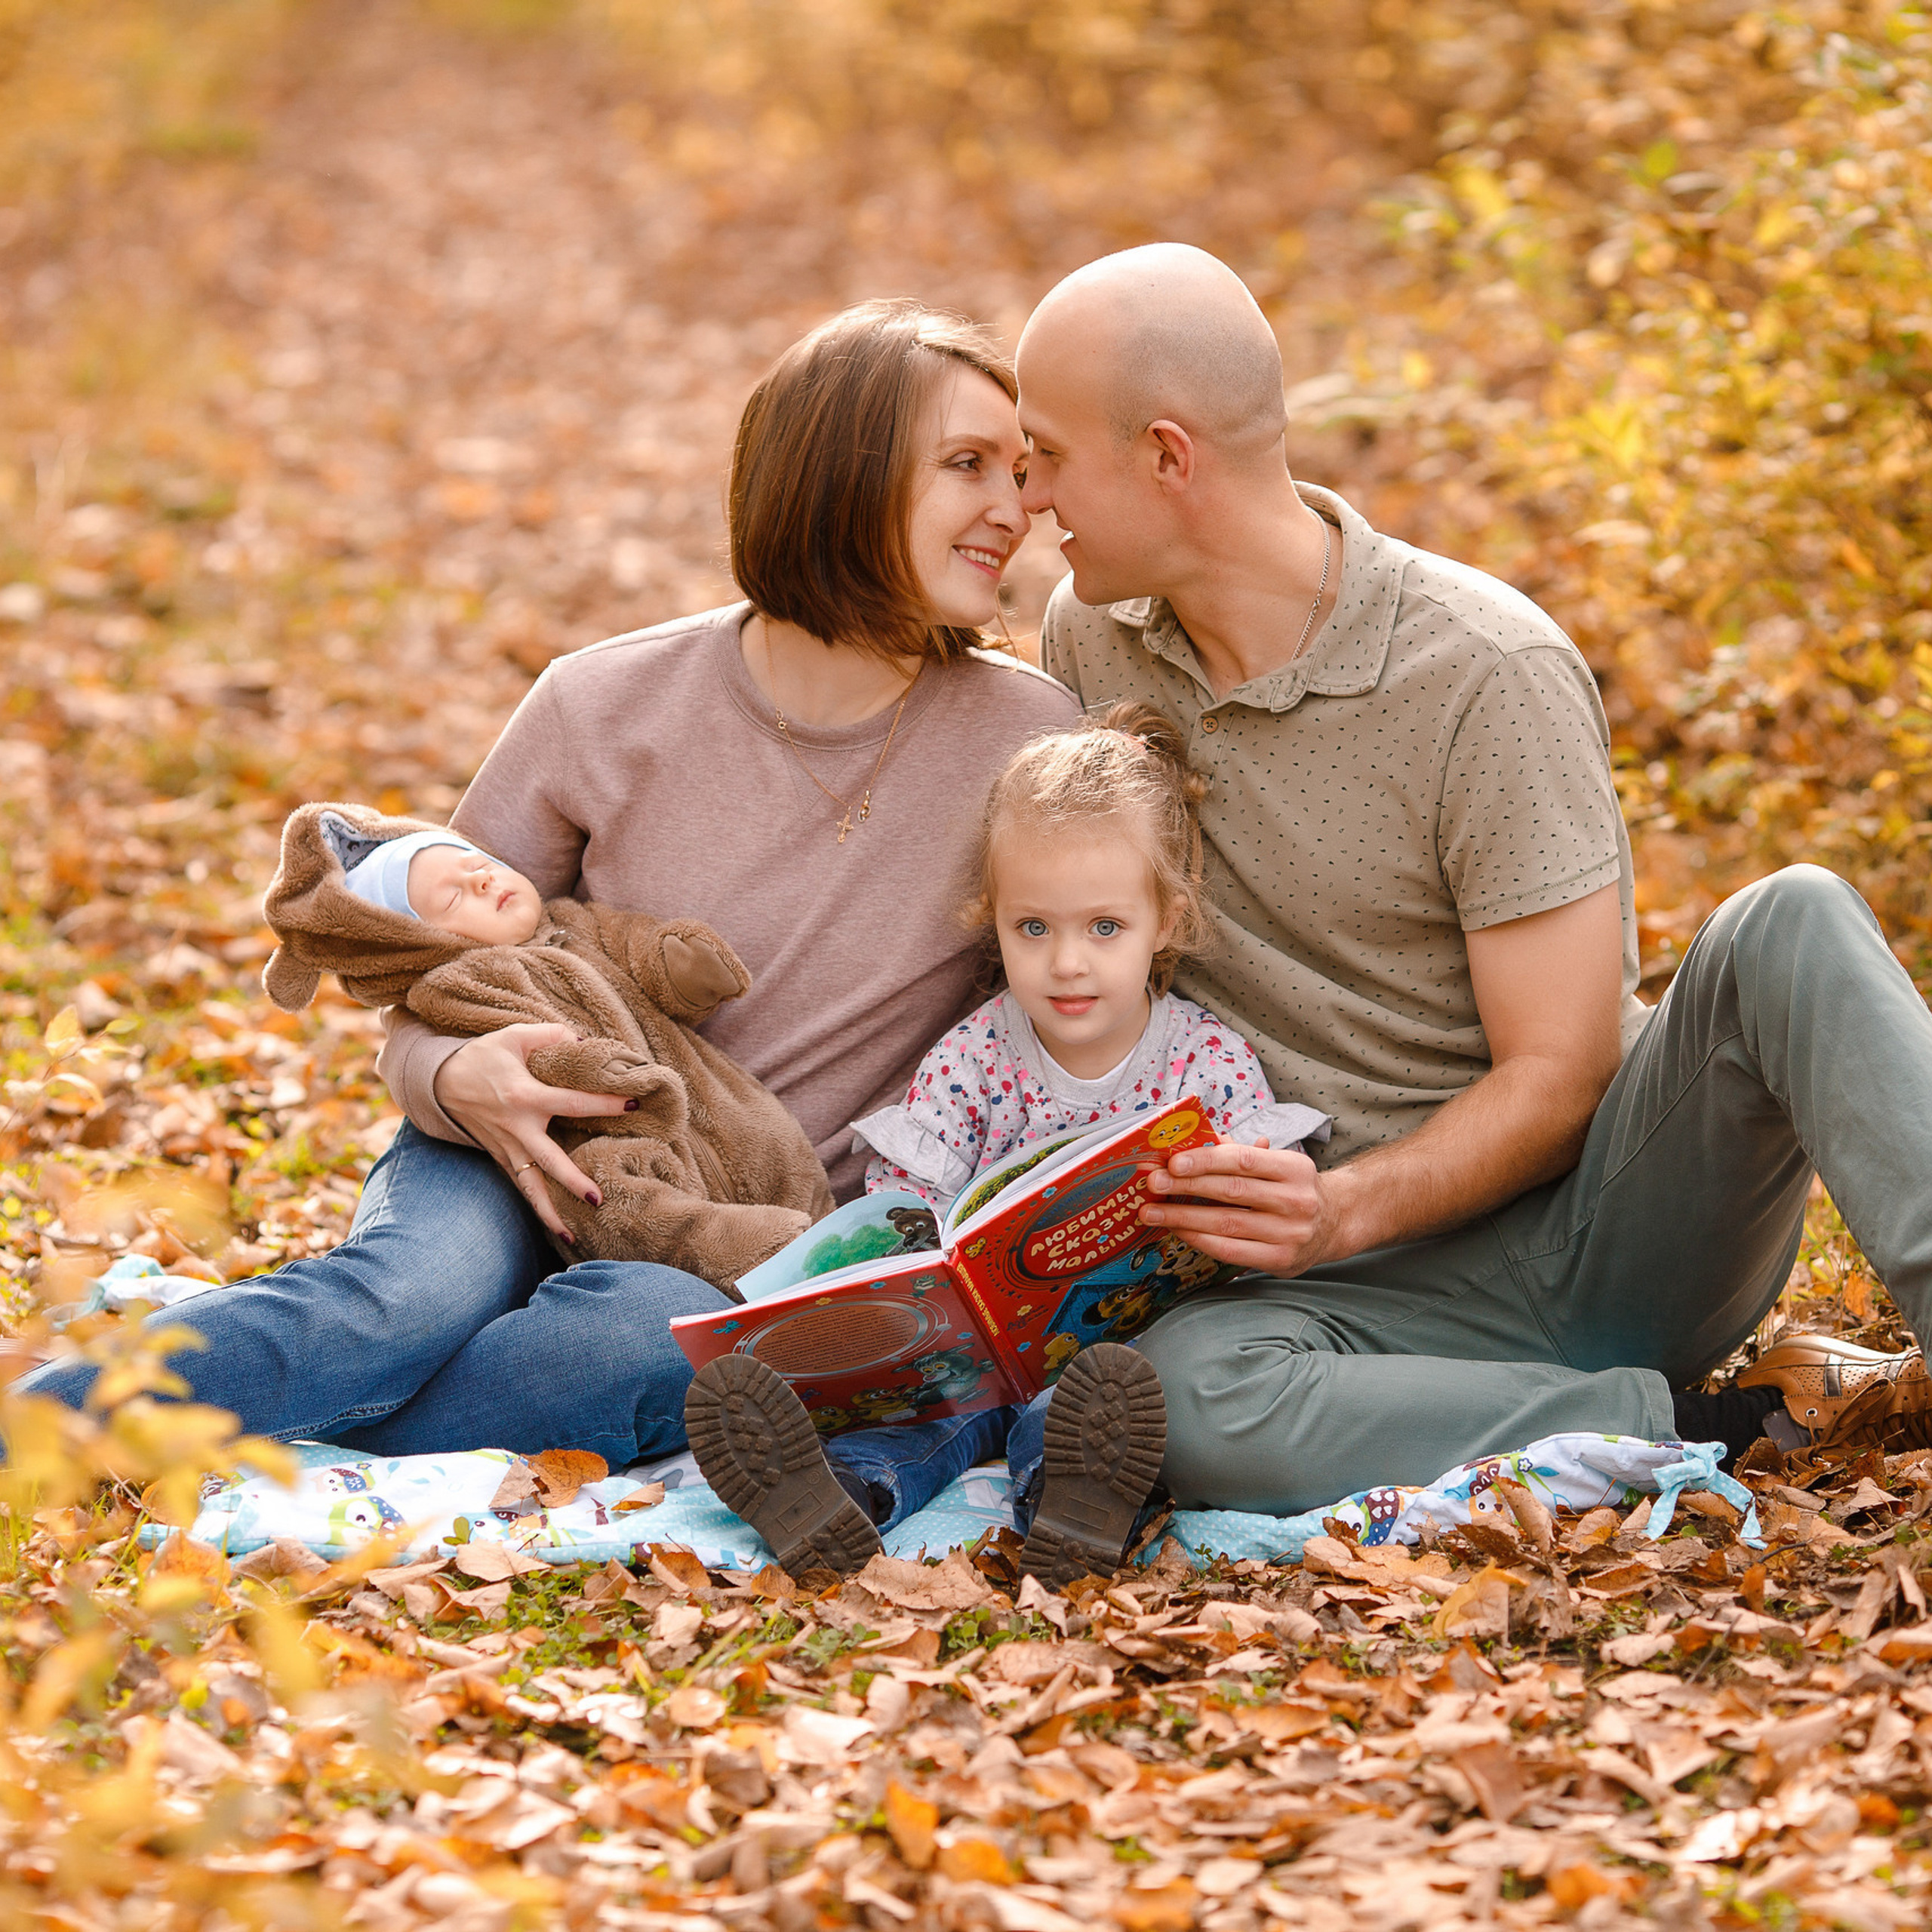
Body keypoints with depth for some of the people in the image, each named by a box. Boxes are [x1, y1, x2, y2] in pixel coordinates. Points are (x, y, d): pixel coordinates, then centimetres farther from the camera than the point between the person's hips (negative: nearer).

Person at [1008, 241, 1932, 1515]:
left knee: (1790, 928, -31)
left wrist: (1344, 1210, -28)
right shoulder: (1088, 641, 6)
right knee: (1186, 1391, -34)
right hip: (1401, 1291, 3)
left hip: (1612, 1215, -3)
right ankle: (1755, 1428, -25)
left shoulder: (1491, 674, -11)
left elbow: (1558, 1079, -11)